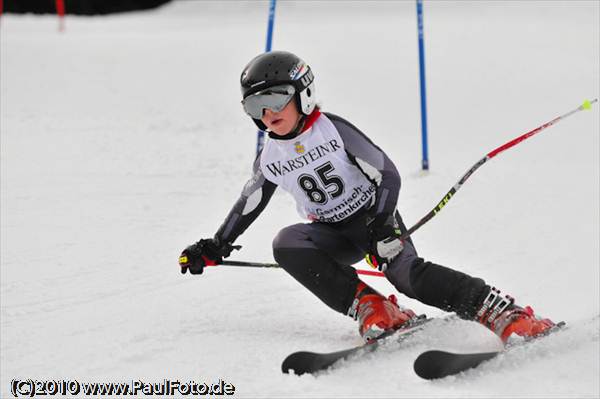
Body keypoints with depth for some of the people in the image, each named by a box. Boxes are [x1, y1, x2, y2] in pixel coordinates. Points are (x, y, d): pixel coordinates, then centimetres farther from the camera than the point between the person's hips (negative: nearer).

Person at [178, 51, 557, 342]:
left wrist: (382, 225, -26)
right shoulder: (271, 159, 1)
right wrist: (216, 247, 15)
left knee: (409, 275, -29)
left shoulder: (333, 130, -14)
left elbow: (386, 173, -15)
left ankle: (502, 312, -28)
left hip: (375, 216, -5)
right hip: (334, 234, 5)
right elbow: (249, 204, 17)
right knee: (286, 244, -25)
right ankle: (369, 307, -27)